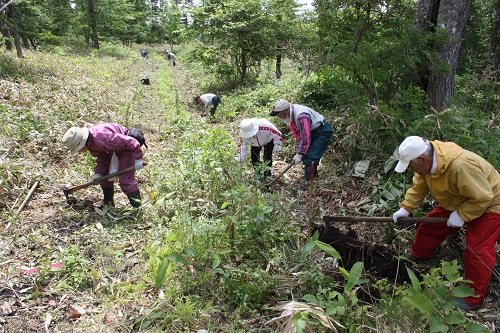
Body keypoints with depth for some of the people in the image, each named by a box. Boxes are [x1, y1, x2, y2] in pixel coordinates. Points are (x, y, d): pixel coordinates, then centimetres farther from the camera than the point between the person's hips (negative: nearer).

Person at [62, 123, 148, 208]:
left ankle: (138, 207, -3)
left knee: (125, 180, -14)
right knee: (104, 176, 14)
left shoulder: (101, 138, -36)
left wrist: (138, 159, -29)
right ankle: (108, 203, 29)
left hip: (128, 148, -10)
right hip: (114, 150, 10)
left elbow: (129, 141, -34)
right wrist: (98, 173, -4)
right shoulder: (91, 143, -6)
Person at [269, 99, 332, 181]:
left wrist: (299, 154, -23)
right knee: (305, 156, 11)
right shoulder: (290, 113, -5)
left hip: (323, 131, -9)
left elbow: (305, 137, -32)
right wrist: (300, 151, 2)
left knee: (310, 158, -18)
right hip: (312, 131, 9)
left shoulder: (301, 116, -35)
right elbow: (295, 131, 6)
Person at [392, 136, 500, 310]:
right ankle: (418, 255, 36)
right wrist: (405, 208, -10)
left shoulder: (461, 166, -42)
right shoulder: (427, 161, -16)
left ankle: (473, 298, 4)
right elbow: (418, 188, -3)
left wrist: (461, 216, -26)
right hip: (457, 202, 8)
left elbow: (482, 197, -32)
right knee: (430, 225, 11)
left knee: (477, 250, -11)